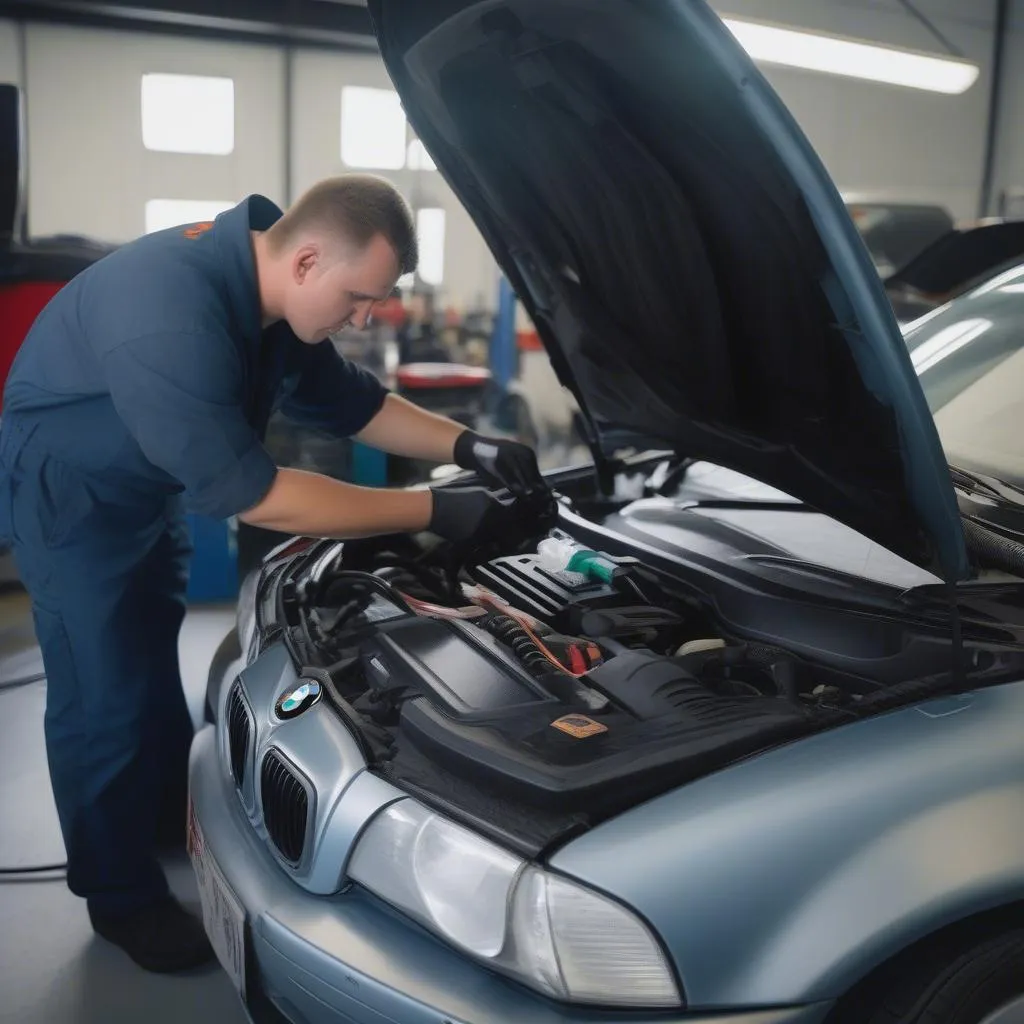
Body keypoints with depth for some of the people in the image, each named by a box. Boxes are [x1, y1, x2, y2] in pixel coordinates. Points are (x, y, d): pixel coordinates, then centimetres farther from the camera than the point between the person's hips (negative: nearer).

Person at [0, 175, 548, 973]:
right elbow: (247, 493, -39)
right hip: (68, 492, -8)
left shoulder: (276, 294, -12)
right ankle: (123, 897, 17)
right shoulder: (169, 316, -40)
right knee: (107, 694, -1)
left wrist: (469, 447, -13)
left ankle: (173, 807, 44)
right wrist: (436, 512, -38)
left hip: (147, 485, 9)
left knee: (153, 654, 22)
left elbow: (349, 401, 1)